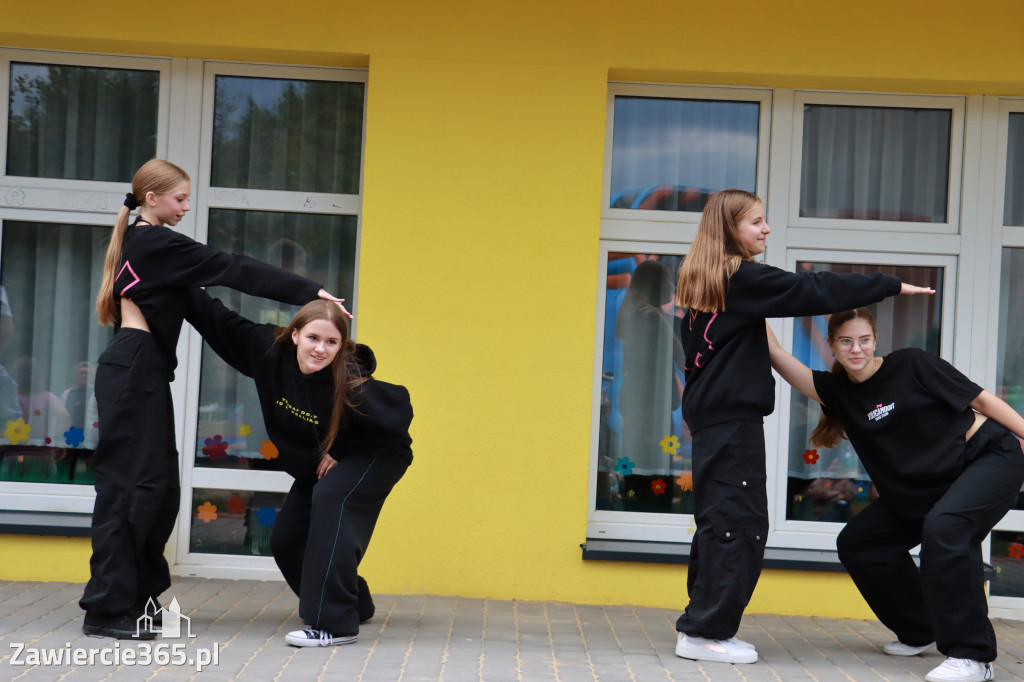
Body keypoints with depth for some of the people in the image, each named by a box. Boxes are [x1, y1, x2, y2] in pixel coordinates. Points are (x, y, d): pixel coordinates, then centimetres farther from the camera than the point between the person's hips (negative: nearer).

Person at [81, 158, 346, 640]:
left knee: (160, 485, 11)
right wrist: (310, 291, -16)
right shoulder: (158, 244, -11)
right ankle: (107, 608, -6)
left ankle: (137, 595, 17)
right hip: (134, 369, -10)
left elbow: (193, 299, 21)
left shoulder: (140, 242, 19)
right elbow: (232, 270, -15)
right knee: (131, 484, -9)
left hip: (142, 371, 10)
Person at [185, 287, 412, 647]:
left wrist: (341, 453, -22)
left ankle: (334, 623, -33)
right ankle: (353, 603, 31)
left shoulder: (351, 384, -35)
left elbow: (398, 416, -25)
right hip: (315, 465, 7)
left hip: (377, 456, -7)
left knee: (331, 498, -34)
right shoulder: (270, 349, -20)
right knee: (285, 542, 6)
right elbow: (220, 321, -7)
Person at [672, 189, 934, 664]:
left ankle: (701, 623, 17)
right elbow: (811, 291, -13)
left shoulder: (702, 281, 15)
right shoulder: (742, 278, -12)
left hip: (709, 413, 10)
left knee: (719, 520, 13)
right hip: (733, 416, -10)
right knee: (739, 522, -6)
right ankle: (707, 632, -4)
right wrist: (891, 286, -7)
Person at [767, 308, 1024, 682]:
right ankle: (919, 631, 21)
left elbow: (980, 399, -9)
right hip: (922, 489, 7)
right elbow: (776, 354, -9)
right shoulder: (838, 392, -1)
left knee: (943, 527, -33)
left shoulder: (911, 364, -13)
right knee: (858, 542, 4)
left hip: (989, 458, -7)